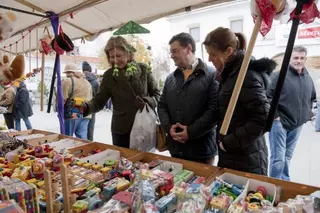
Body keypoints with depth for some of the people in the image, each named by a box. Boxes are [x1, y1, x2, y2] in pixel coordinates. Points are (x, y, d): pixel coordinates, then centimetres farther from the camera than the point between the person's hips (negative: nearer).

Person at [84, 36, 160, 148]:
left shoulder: (143, 69, -2)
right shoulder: (109, 75, 0)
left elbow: (156, 93, 4)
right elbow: (99, 100, -1)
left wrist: (148, 102, -16)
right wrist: (86, 107, -21)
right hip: (122, 130, 0)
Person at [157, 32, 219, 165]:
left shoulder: (211, 76, -6)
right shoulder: (170, 78, 11)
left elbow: (214, 109, -14)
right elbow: (162, 106, 11)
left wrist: (191, 132, -17)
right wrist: (169, 127, -6)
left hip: (202, 148, -4)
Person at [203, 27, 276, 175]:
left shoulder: (246, 75, -19)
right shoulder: (230, 74, 8)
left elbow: (263, 119, -23)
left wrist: (229, 143, -18)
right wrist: (224, 142, 6)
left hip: (246, 159, -8)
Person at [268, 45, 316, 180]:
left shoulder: (308, 78, 10)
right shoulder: (280, 75, -11)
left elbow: (312, 98, 25)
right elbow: (267, 97, -15)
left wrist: (307, 114, 13)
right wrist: (275, 115, -16)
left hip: (297, 125, 7)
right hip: (280, 123, -6)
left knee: (287, 158, 18)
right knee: (278, 159, -4)